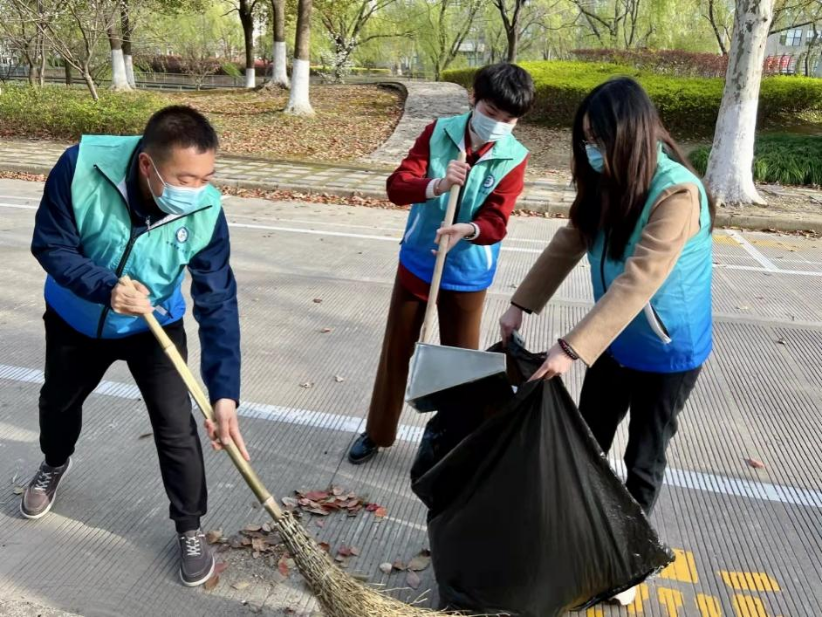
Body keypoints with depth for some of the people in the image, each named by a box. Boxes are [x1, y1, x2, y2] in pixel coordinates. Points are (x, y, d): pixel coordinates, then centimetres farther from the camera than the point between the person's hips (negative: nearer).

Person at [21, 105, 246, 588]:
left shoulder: (206, 212, -30)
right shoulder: (81, 167, -32)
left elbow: (218, 306, -28)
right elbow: (50, 245, -21)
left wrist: (224, 394, -35)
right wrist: (106, 287, -40)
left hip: (155, 327, -1)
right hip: (75, 318, 2)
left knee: (177, 428, -7)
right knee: (59, 402, 25)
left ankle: (190, 529, 17)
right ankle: (55, 464, 60)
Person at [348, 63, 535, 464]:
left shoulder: (514, 158, -12)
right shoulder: (439, 132, -10)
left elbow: (496, 223, -19)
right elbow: (397, 185, -18)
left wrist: (468, 230, -41)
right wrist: (436, 185, -38)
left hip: (467, 273, -1)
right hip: (416, 260, 2)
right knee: (396, 349, 13)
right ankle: (378, 431, 33)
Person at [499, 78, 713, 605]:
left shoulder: (677, 193, -28)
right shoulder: (608, 184, -5)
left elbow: (637, 282, -34)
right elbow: (569, 242, 3)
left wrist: (572, 348, -36)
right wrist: (522, 305, -1)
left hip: (667, 352, -6)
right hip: (615, 341, 7)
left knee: (644, 461, 10)